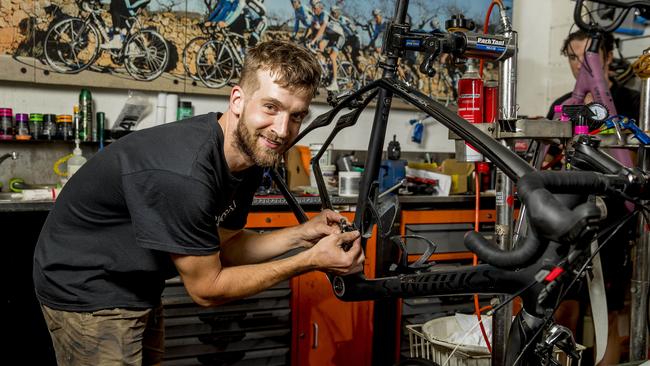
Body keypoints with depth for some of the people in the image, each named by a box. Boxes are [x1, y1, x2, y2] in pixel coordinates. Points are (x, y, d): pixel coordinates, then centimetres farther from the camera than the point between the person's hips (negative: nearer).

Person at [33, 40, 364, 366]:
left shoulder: (248, 156, -9)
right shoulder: (182, 175, -35)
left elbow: (223, 247, 2)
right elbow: (206, 289, -23)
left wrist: (301, 235, -11)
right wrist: (310, 261, -22)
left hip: (135, 287, 8)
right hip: (87, 291, -8)